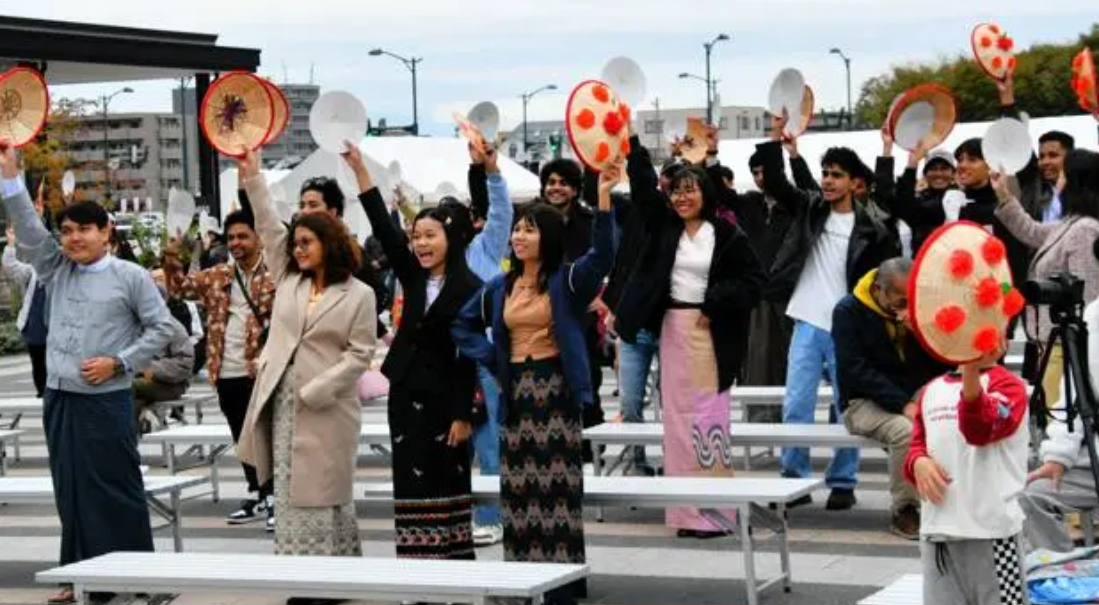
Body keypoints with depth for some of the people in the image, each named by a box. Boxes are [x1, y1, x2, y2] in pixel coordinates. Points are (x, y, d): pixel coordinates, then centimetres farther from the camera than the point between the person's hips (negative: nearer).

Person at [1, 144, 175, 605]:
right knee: (70, 491, 9)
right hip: (59, 398, 5)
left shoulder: (130, 277, -3)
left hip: (105, 400, -5)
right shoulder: (56, 271, 10)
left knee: (116, 489, -2)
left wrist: (118, 363, -11)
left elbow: (162, 328, -2)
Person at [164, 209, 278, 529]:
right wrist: (172, 261, -7)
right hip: (227, 373, 6)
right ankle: (256, 496, 25)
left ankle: (276, 498, 2)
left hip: (261, 370, -6)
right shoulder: (217, 276, 11)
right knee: (242, 438, 14)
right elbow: (181, 287, 10)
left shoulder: (275, 274, -6)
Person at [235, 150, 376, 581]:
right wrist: (252, 177, 6)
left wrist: (316, 390, -14)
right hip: (283, 404, 5)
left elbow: (359, 354, -7)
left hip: (327, 410, -5)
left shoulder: (359, 295, -3)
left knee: (325, 492, -1)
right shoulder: (288, 280, 12)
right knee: (291, 493, 5)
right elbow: (269, 229, 11)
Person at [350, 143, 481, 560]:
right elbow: (383, 228, -1)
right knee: (411, 483, 6)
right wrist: (359, 169, -8)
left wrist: (463, 413, -14)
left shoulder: (469, 289, -9)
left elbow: (469, 354, -11)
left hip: (444, 396, -5)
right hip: (406, 392, 5)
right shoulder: (412, 278, 6)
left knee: (447, 484, 0)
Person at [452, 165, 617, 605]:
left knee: (557, 486, -5)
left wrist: (604, 196, -33)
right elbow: (464, 324, 23)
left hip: (555, 390, -5)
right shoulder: (500, 287, 11)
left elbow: (603, 253, -22)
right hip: (516, 393, 5)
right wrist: (490, 358, 6)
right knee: (518, 488, 6)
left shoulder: (568, 280, -4)